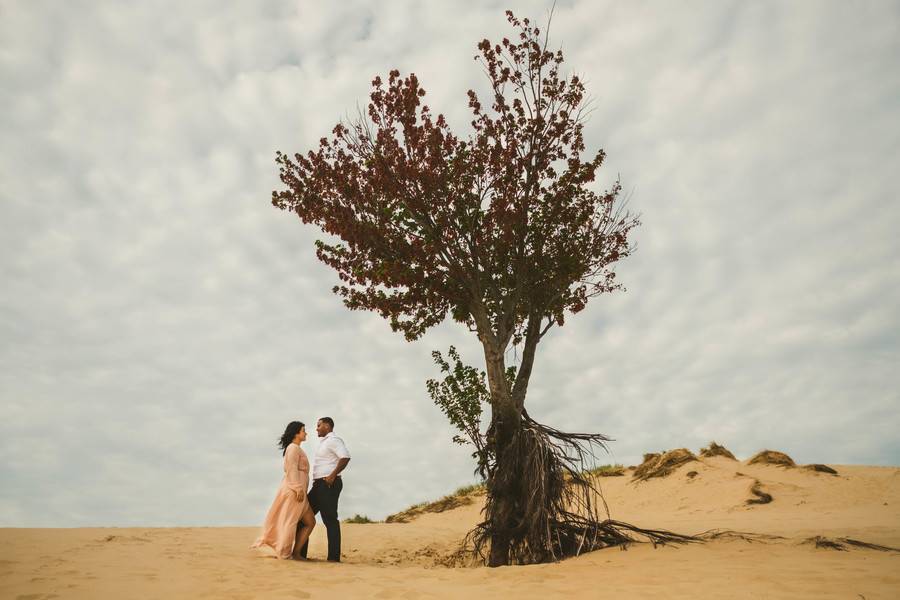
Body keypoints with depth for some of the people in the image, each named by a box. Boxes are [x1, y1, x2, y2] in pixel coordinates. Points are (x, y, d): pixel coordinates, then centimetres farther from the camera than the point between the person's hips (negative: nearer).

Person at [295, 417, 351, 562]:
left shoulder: (333, 440, -9)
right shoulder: (323, 443, 22)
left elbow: (345, 457, -25)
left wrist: (333, 475, -23)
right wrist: (316, 482, 15)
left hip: (329, 484, -10)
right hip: (319, 485, 10)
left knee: (330, 520, -8)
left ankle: (334, 557, -3)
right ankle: (300, 553, 15)